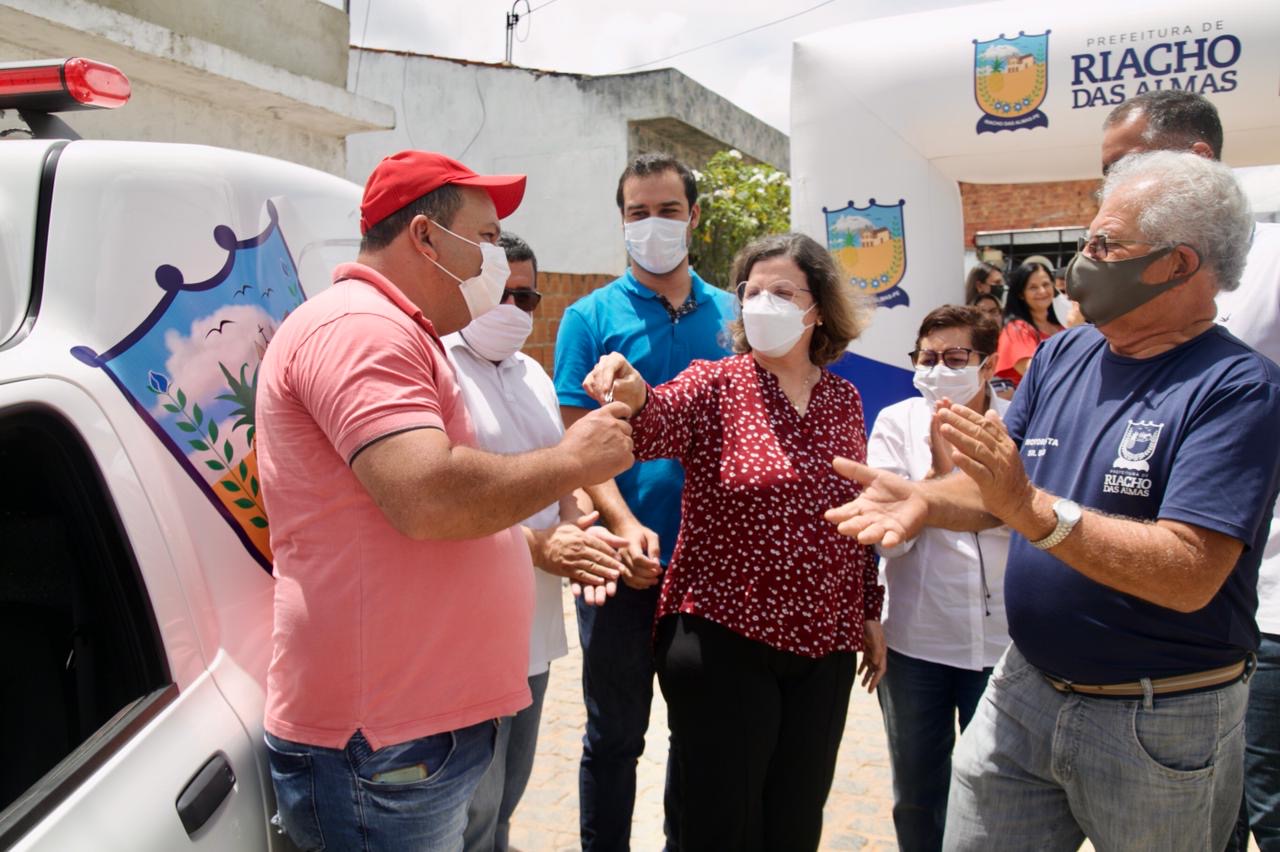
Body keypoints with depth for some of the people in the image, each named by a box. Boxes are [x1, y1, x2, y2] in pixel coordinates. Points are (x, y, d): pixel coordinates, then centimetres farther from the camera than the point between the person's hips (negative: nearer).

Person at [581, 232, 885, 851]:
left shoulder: (843, 398, 7)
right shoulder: (714, 384, -6)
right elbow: (655, 427, -27)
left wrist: (870, 612, 15)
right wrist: (633, 397, -49)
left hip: (825, 646, 5)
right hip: (725, 640, -4)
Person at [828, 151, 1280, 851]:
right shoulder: (1060, 358, 4)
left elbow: (1190, 576, -26)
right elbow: (998, 492, 6)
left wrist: (1028, 505, -33)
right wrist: (924, 500, -14)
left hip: (1161, 723, -5)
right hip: (1025, 689, 6)